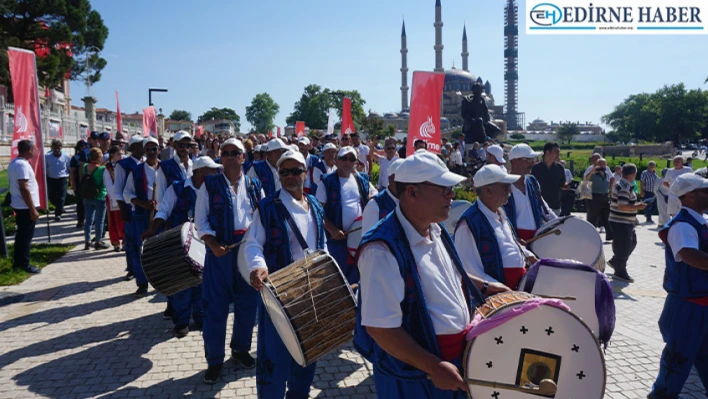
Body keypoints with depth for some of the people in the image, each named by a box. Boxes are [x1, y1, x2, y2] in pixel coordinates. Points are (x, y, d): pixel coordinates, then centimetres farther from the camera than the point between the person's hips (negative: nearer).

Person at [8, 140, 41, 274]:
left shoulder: (14, 163, 12)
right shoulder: (22, 164, -20)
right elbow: (24, 189, -25)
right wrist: (33, 209, -23)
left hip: (18, 205, 10)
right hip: (25, 207, -10)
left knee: (21, 235, 17)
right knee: (26, 236, -2)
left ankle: (17, 262, 24)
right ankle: (24, 264, 4)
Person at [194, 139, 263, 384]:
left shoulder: (255, 186, 8)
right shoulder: (210, 185, 1)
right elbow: (200, 221, -2)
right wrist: (213, 245, -16)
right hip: (221, 251, -3)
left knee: (247, 304, 12)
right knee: (216, 307, 2)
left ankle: (241, 350, 32)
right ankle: (214, 361, 17)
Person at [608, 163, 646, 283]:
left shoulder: (620, 185, 11)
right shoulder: (625, 188, -22)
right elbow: (622, 206, -30)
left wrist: (635, 205, 18)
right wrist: (637, 207, -20)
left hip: (627, 222, 11)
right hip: (621, 223, -11)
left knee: (631, 243, 21)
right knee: (624, 247, -1)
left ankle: (615, 261, 32)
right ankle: (620, 272, 11)